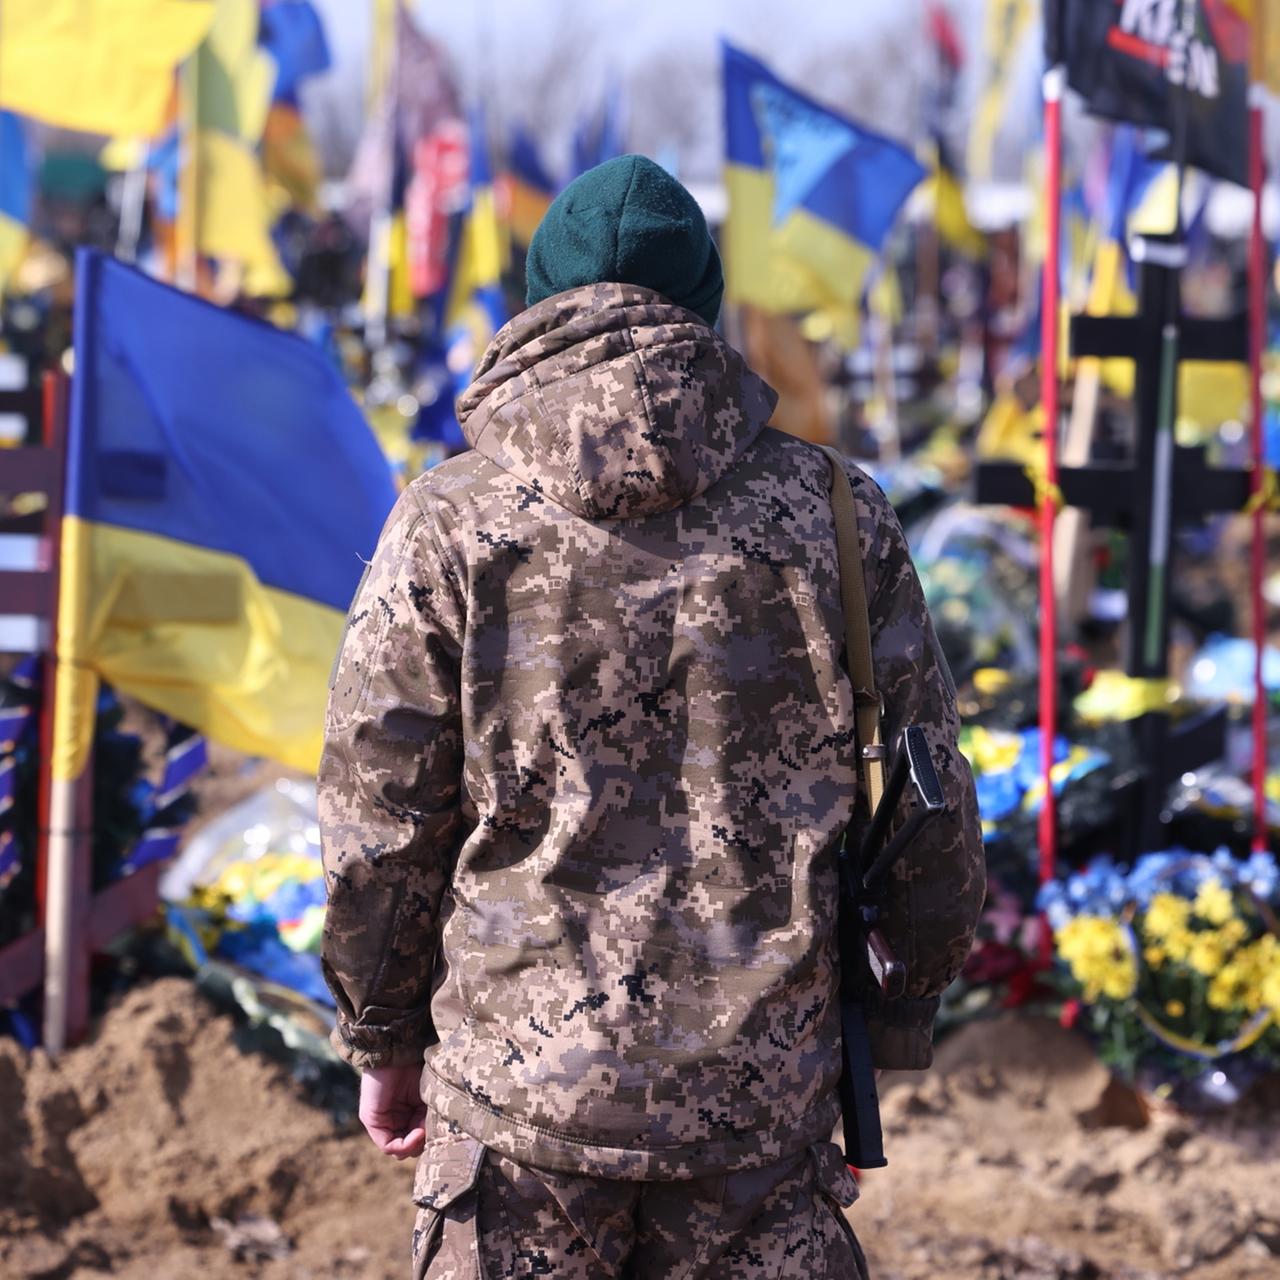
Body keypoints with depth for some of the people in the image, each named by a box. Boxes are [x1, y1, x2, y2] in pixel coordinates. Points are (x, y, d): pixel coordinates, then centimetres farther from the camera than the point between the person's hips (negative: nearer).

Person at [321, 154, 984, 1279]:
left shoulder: (450, 524, -3)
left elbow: (381, 819, 0)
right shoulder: (833, 514, 3)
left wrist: (385, 1040, 13)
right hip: (766, 1098, 1)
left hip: (523, 1087, -1)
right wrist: (891, 1027, 18)